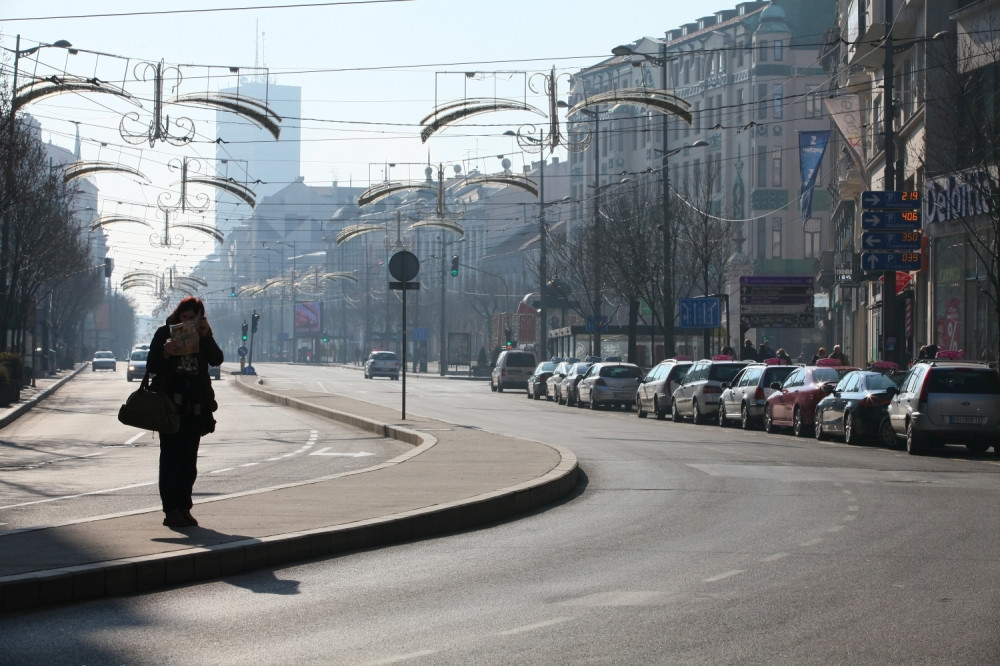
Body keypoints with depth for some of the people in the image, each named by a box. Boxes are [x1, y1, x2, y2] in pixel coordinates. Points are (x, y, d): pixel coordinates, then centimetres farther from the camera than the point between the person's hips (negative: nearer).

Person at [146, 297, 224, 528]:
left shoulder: (204, 336, 9)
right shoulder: (165, 333, 1)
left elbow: (217, 359, -7)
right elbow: (151, 366, -3)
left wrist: (206, 336, -20)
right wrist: (165, 353, -22)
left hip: (195, 405, 3)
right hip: (169, 403, -3)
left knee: (189, 458, 5)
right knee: (170, 455, -4)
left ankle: (184, 507, 11)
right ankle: (171, 509, -6)